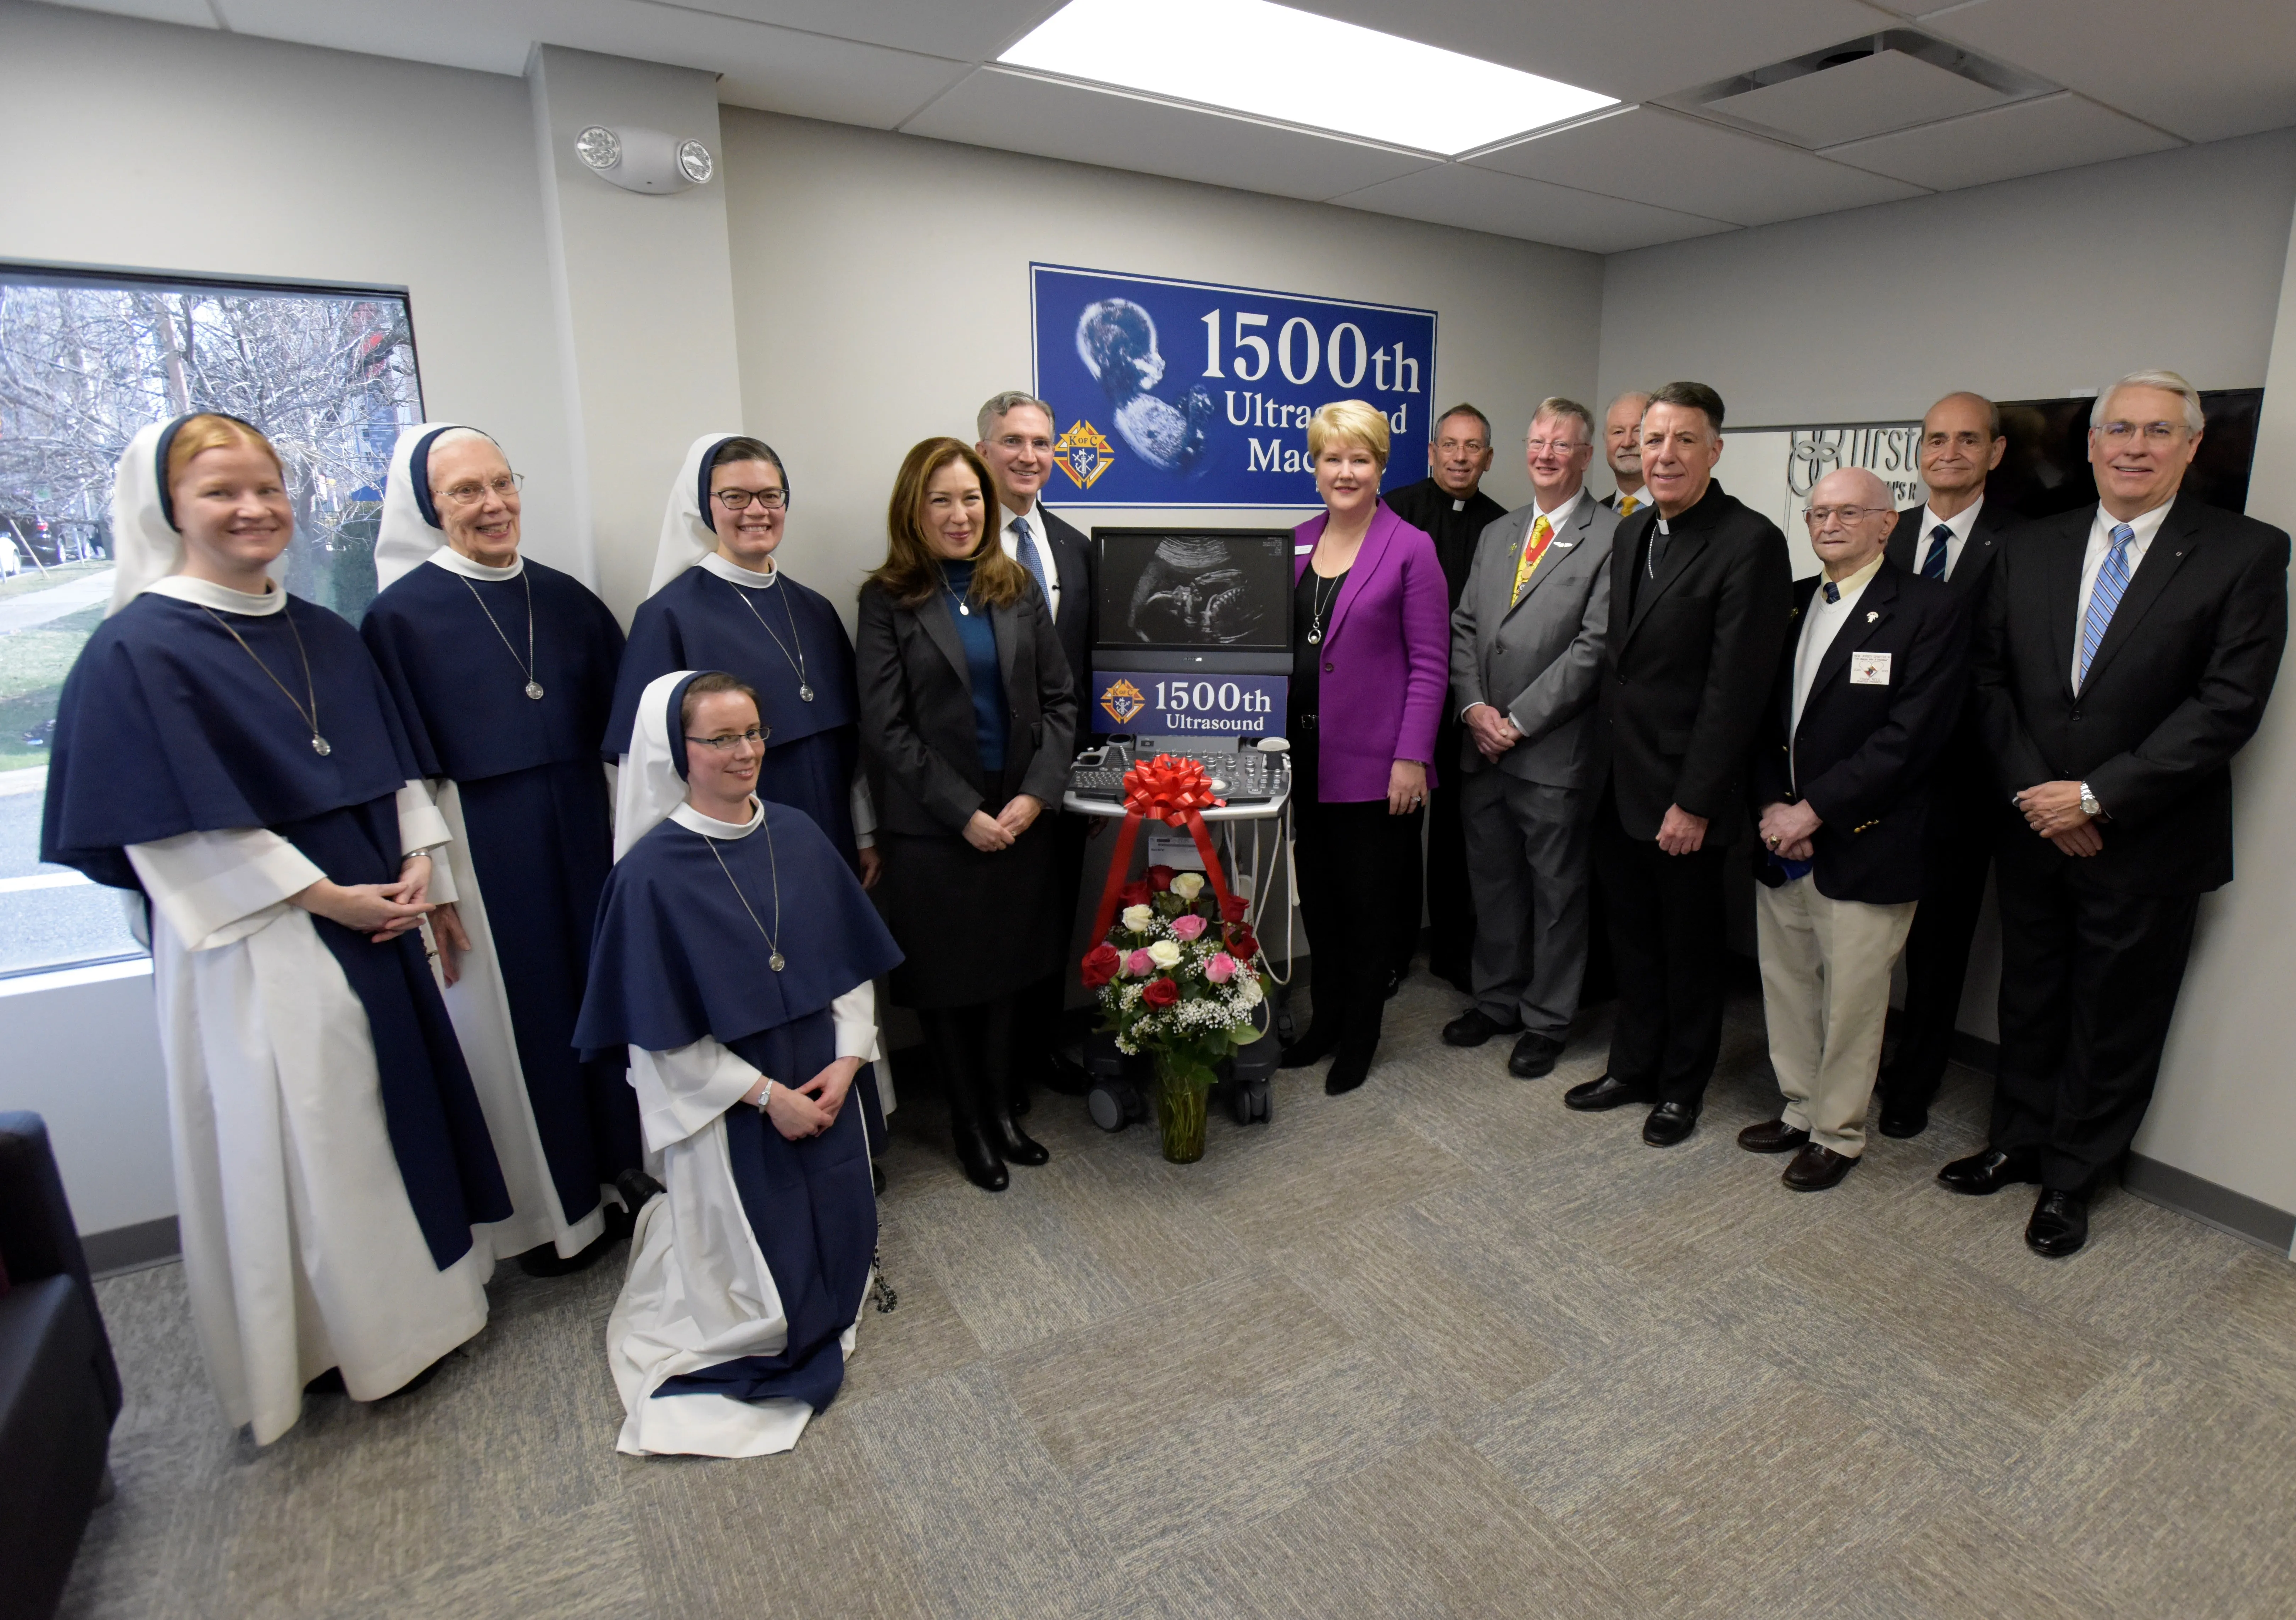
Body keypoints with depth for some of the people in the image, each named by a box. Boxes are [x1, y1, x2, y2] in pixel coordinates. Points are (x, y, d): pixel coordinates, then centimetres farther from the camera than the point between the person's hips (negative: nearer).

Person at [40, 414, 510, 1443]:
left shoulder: (323, 636, 10)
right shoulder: (137, 651, -11)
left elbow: (391, 764, 12)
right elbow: (180, 831, -16)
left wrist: (416, 862, -4)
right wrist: (328, 898, -16)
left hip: (374, 922, 7)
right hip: (260, 947, -6)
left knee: (405, 1097, 16)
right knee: (306, 1136, 6)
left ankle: (429, 1275, 36)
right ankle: (352, 1335, 24)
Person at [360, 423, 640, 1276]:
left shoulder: (565, 598, 6)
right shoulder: (402, 615, -7)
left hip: (584, 843, 4)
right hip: (483, 856, -4)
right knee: (519, 1020, 8)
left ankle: (622, 1164, 33)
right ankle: (549, 1211, 26)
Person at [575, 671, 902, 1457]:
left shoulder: (798, 836, -4)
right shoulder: (652, 870, -18)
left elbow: (853, 959, 1)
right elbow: (663, 1026, -15)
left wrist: (847, 1058, -9)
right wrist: (765, 1093, -14)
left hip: (823, 1082, 5)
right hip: (725, 1101, -4)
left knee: (840, 1230, 16)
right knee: (758, 1257, 9)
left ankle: (820, 1315, 47)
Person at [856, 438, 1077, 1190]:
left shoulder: (1019, 589, 7)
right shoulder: (887, 601, -4)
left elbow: (1059, 700, 4)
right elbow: (886, 728, -8)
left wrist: (1034, 795, -8)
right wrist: (966, 813, -12)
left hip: (1020, 821, 3)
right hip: (932, 829, -3)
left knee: (1008, 972, 13)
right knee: (947, 981, 9)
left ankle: (1001, 1109, 31)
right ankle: (968, 1123, 28)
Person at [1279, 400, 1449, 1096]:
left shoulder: (1411, 548, -6)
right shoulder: (1297, 543, 9)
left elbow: (1430, 664, -8)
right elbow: (1279, 644, 13)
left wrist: (1412, 758, -14)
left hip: (1374, 762, -5)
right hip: (1306, 755, 5)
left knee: (1368, 902, 7)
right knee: (1317, 895, 15)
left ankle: (1359, 1037, 25)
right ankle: (1325, 1020, 32)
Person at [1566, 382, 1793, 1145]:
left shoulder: (1751, 542, -14)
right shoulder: (1630, 534, 9)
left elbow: (1736, 686, -18)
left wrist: (1694, 802, -18)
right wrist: (1606, 761, 7)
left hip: (1683, 793, -6)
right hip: (1618, 783, 7)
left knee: (1690, 945, 11)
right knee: (1632, 935, 18)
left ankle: (1682, 1087, 30)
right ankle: (1633, 1066, 36)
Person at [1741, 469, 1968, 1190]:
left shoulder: (1931, 608, -6)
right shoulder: (1789, 602, 11)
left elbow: (1911, 734, -15)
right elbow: (1761, 715, 9)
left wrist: (1813, 810, -16)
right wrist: (1770, 806, -5)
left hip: (1862, 845, -5)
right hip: (1780, 838, 5)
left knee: (1851, 1002, 5)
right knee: (1785, 988, 15)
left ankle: (1838, 1134, 23)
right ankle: (1800, 1109, 33)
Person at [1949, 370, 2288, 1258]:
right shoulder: (2030, 551, 4)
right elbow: (1990, 680, 2)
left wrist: (2098, 796, -18)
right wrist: (2036, 793, -9)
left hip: (2149, 843, -3)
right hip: (2034, 831, 3)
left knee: (2114, 1019, 10)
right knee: (2030, 1002, 17)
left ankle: (2071, 1180, 27)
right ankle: (2018, 1141, 36)